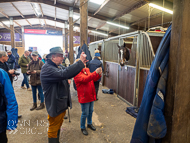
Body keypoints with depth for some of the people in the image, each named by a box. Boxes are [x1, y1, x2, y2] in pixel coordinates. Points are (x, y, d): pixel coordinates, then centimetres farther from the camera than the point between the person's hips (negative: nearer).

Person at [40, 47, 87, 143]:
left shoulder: (59, 66, 5)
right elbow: (63, 74, -38)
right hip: (55, 105, -9)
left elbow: (69, 72, 6)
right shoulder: (47, 68, -24)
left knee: (58, 125, 26)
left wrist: (81, 63, -10)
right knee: (53, 128, 11)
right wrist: (80, 62, -35)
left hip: (62, 103, 9)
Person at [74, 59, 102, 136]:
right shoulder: (77, 74, -17)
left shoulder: (87, 70, 5)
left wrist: (99, 74, -10)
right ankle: (82, 128, 28)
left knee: (91, 111, 22)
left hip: (91, 96, 7)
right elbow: (85, 79, -33)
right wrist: (95, 72, -38)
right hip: (84, 97, -7)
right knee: (85, 113, 6)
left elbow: (93, 79, 9)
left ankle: (89, 123, 44)